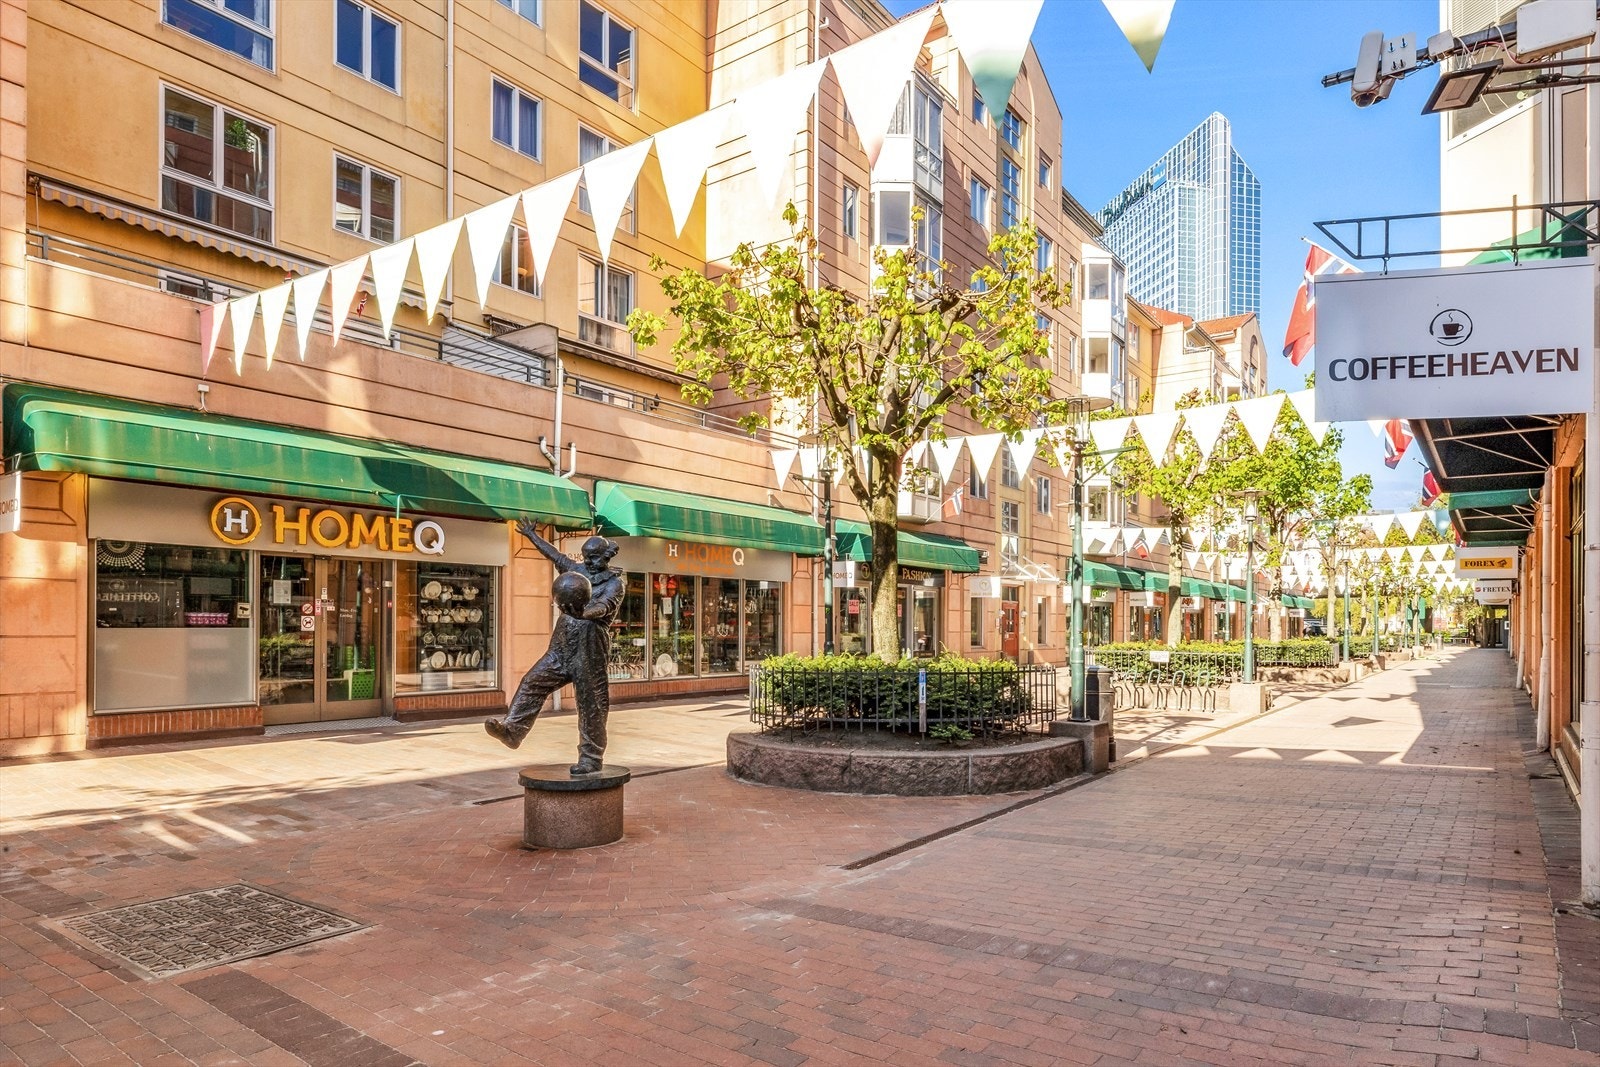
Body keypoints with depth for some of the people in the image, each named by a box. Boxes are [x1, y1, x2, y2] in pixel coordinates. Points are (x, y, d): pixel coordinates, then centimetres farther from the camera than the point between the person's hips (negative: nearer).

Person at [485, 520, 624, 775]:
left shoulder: (615, 583, -5)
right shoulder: (578, 570, 15)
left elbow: (603, 605, -25)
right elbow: (554, 554, 30)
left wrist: (584, 612, -46)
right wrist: (532, 536, 41)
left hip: (589, 652, -7)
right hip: (560, 648, 7)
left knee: (591, 705, -3)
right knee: (533, 682, -4)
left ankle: (590, 759, 2)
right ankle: (512, 729, -5)